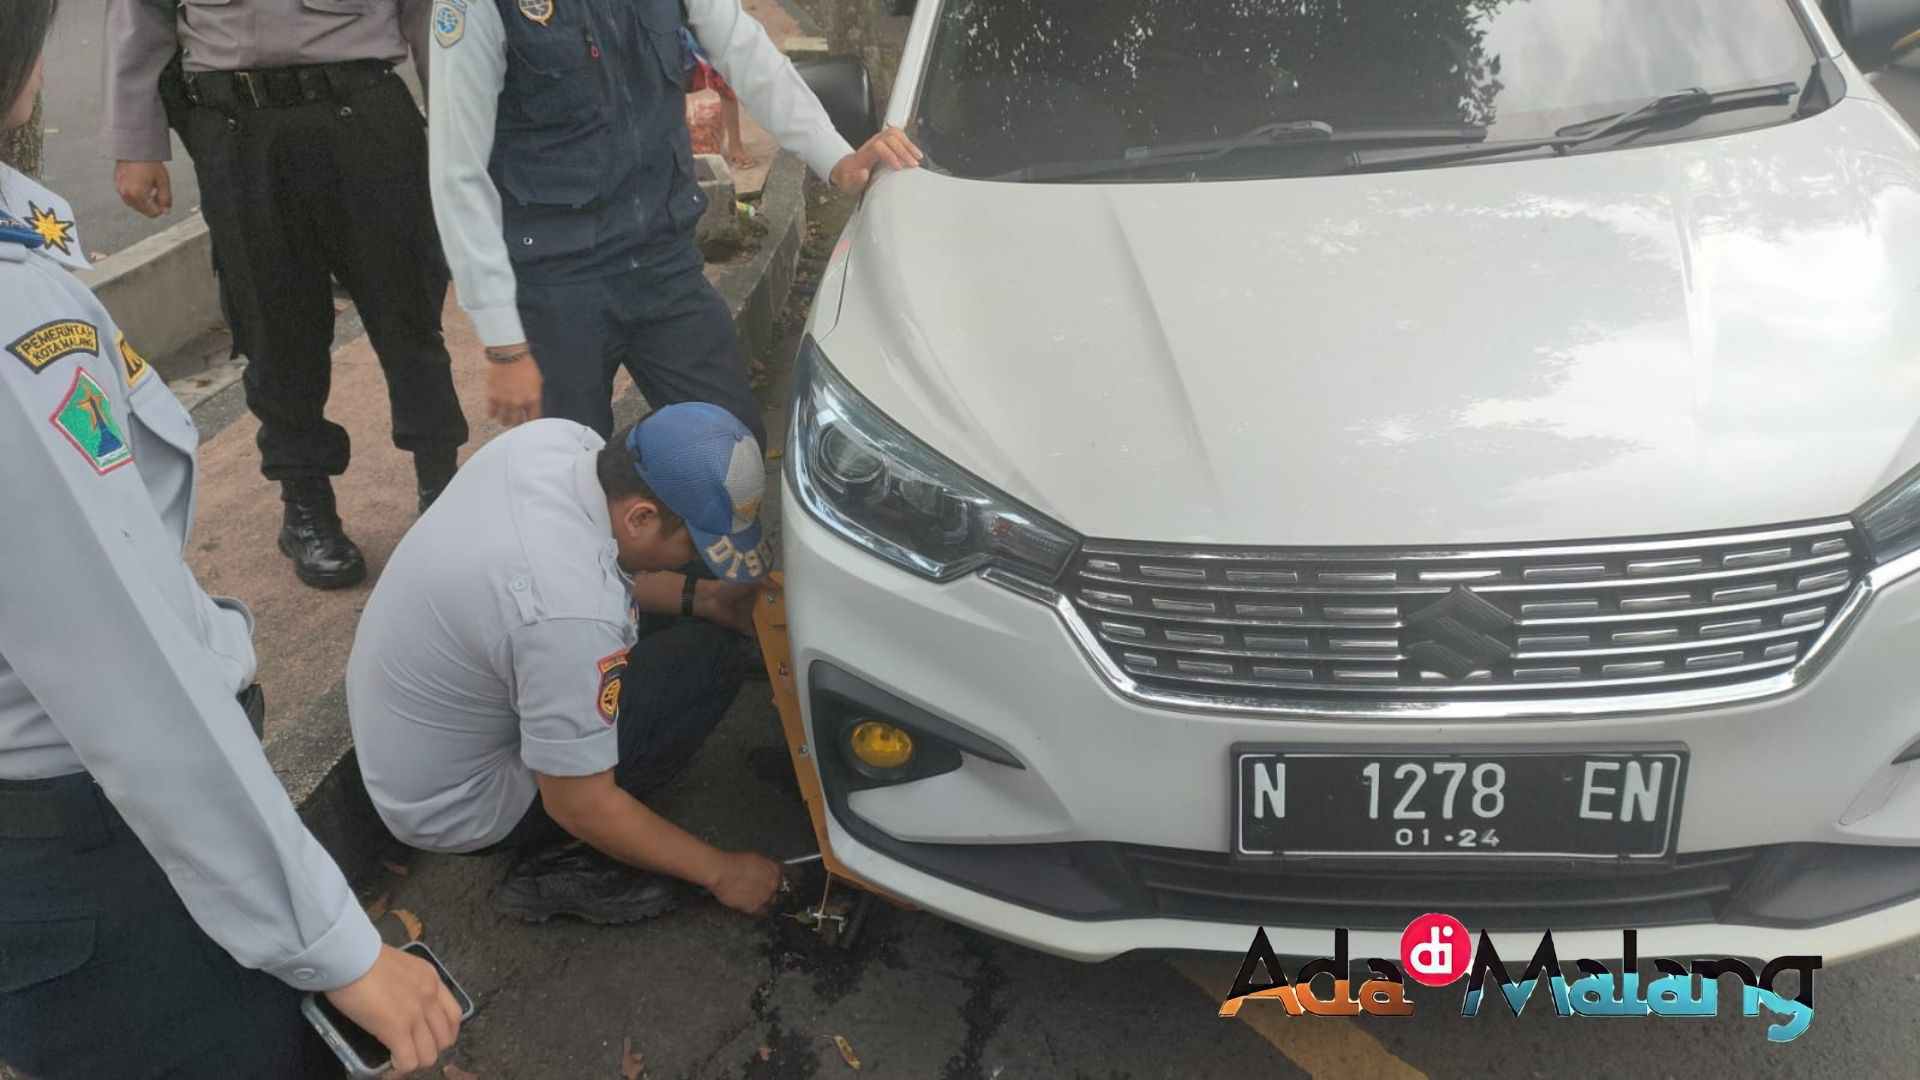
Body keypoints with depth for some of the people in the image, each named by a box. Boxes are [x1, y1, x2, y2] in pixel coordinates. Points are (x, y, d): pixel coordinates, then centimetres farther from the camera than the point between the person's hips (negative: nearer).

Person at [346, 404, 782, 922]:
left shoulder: (557, 439, -14)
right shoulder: (570, 613, -37)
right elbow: (580, 807, -24)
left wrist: (702, 596, -3)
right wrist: (718, 871, -13)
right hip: (455, 808, -9)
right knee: (708, 660, -15)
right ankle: (561, 863, -4)